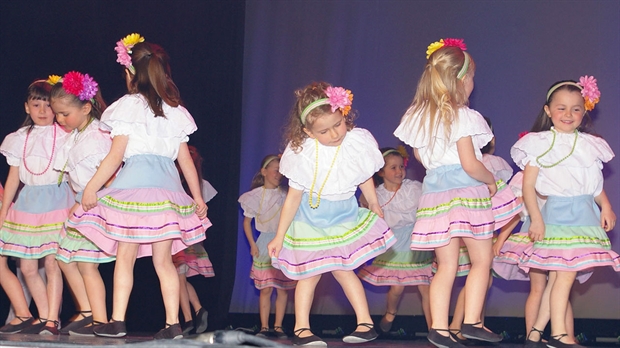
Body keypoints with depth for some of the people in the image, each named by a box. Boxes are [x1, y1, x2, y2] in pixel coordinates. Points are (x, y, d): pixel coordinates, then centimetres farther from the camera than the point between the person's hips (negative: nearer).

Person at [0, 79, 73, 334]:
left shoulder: (64, 135, -1)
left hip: (57, 201, -5)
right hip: (27, 203, 5)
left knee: (52, 262, -10)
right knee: (28, 267, 2)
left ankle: (51, 320, -6)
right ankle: (45, 317, 10)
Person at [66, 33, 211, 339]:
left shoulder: (129, 106, 0)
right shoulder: (174, 110, 15)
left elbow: (115, 156, -5)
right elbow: (186, 159, 15)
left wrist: (91, 188, 1)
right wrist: (197, 198, 20)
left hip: (134, 185, -4)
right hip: (168, 188, 5)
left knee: (125, 257, 2)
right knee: (164, 260, 8)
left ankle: (117, 321, 2)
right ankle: (173, 323, 4)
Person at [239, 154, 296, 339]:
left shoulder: (285, 195, 4)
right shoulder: (256, 195, -1)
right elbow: (247, 221, 4)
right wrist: (252, 245, -3)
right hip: (265, 244, -2)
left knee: (283, 288, 1)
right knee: (265, 288, -4)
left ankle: (278, 326, 7)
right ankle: (264, 327, 1)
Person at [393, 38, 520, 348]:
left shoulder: (418, 115, 8)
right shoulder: (462, 117, -12)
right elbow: (470, 164, -15)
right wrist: (491, 181, 1)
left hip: (435, 192, 6)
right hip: (466, 193, -6)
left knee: (446, 266, 7)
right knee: (481, 260, 8)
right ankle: (472, 321, 6)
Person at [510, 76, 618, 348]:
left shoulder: (590, 145, 14)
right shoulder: (540, 144, 0)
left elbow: (597, 185, 18)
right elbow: (528, 185, -4)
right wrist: (536, 218, -13)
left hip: (585, 215, 5)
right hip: (556, 214, -5)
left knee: (557, 274, 3)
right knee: (565, 273, -13)